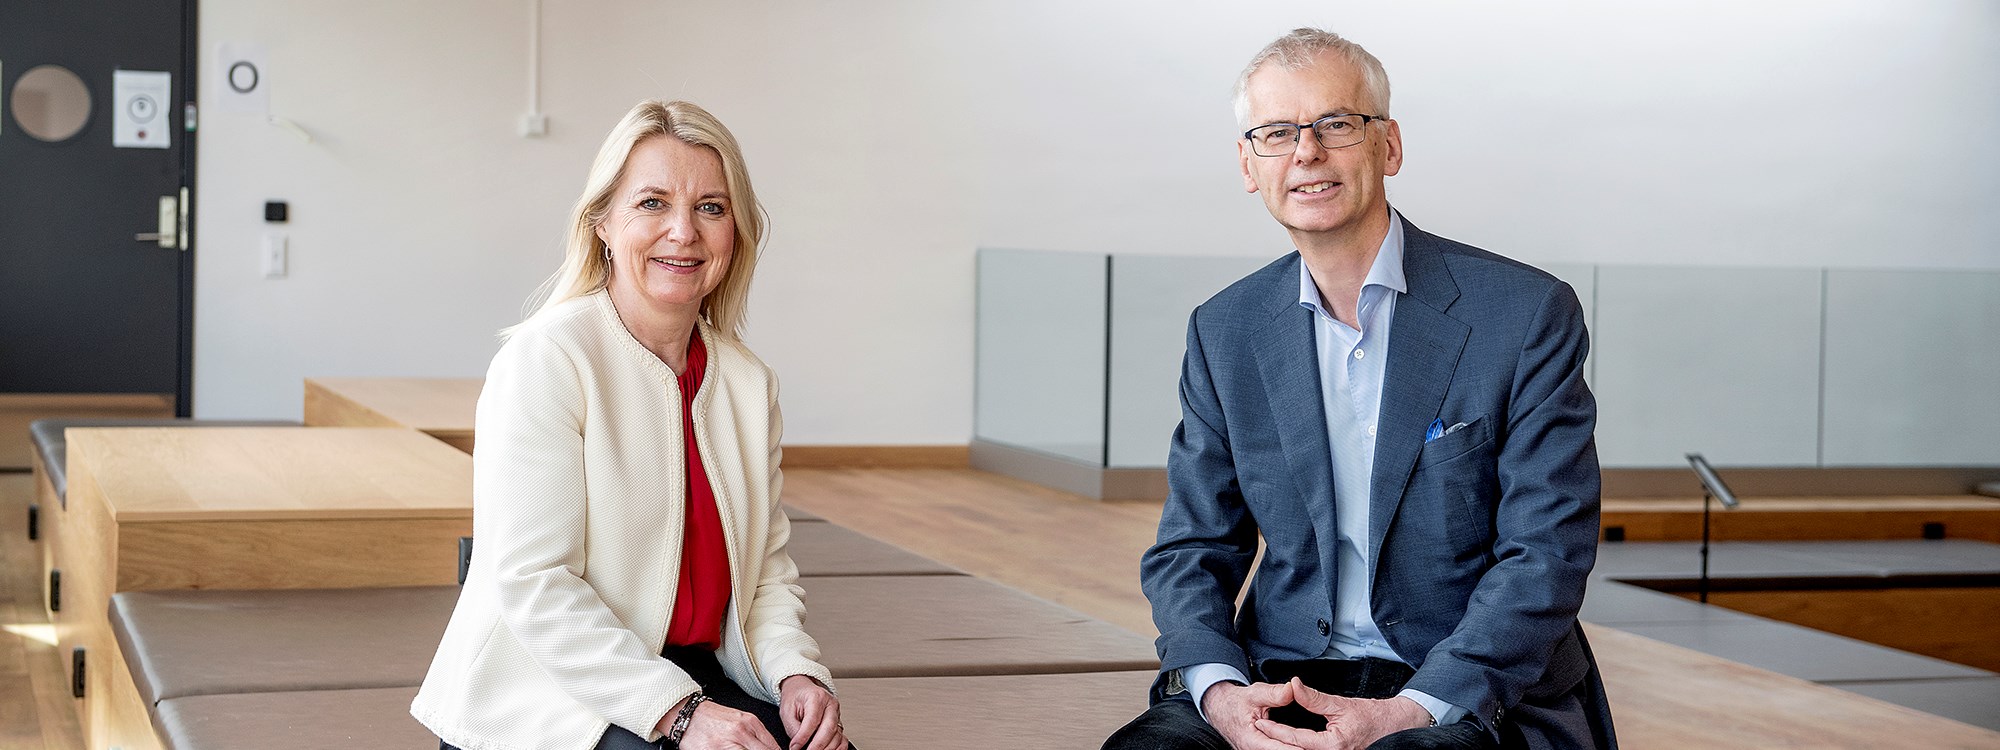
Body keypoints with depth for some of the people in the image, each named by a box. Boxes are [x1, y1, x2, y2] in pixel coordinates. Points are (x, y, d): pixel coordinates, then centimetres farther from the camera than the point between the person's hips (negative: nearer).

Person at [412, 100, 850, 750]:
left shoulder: (749, 383, 9)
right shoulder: (544, 359, -11)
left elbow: (768, 567, 13)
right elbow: (532, 584, -17)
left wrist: (796, 672, -8)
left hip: (695, 679, 6)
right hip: (544, 695, -6)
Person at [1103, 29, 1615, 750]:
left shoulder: (1529, 314, -4)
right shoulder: (1224, 333, 9)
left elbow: (1546, 555, -8)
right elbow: (1191, 549, 10)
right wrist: (1219, 689, -11)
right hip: (1282, 683, 3)